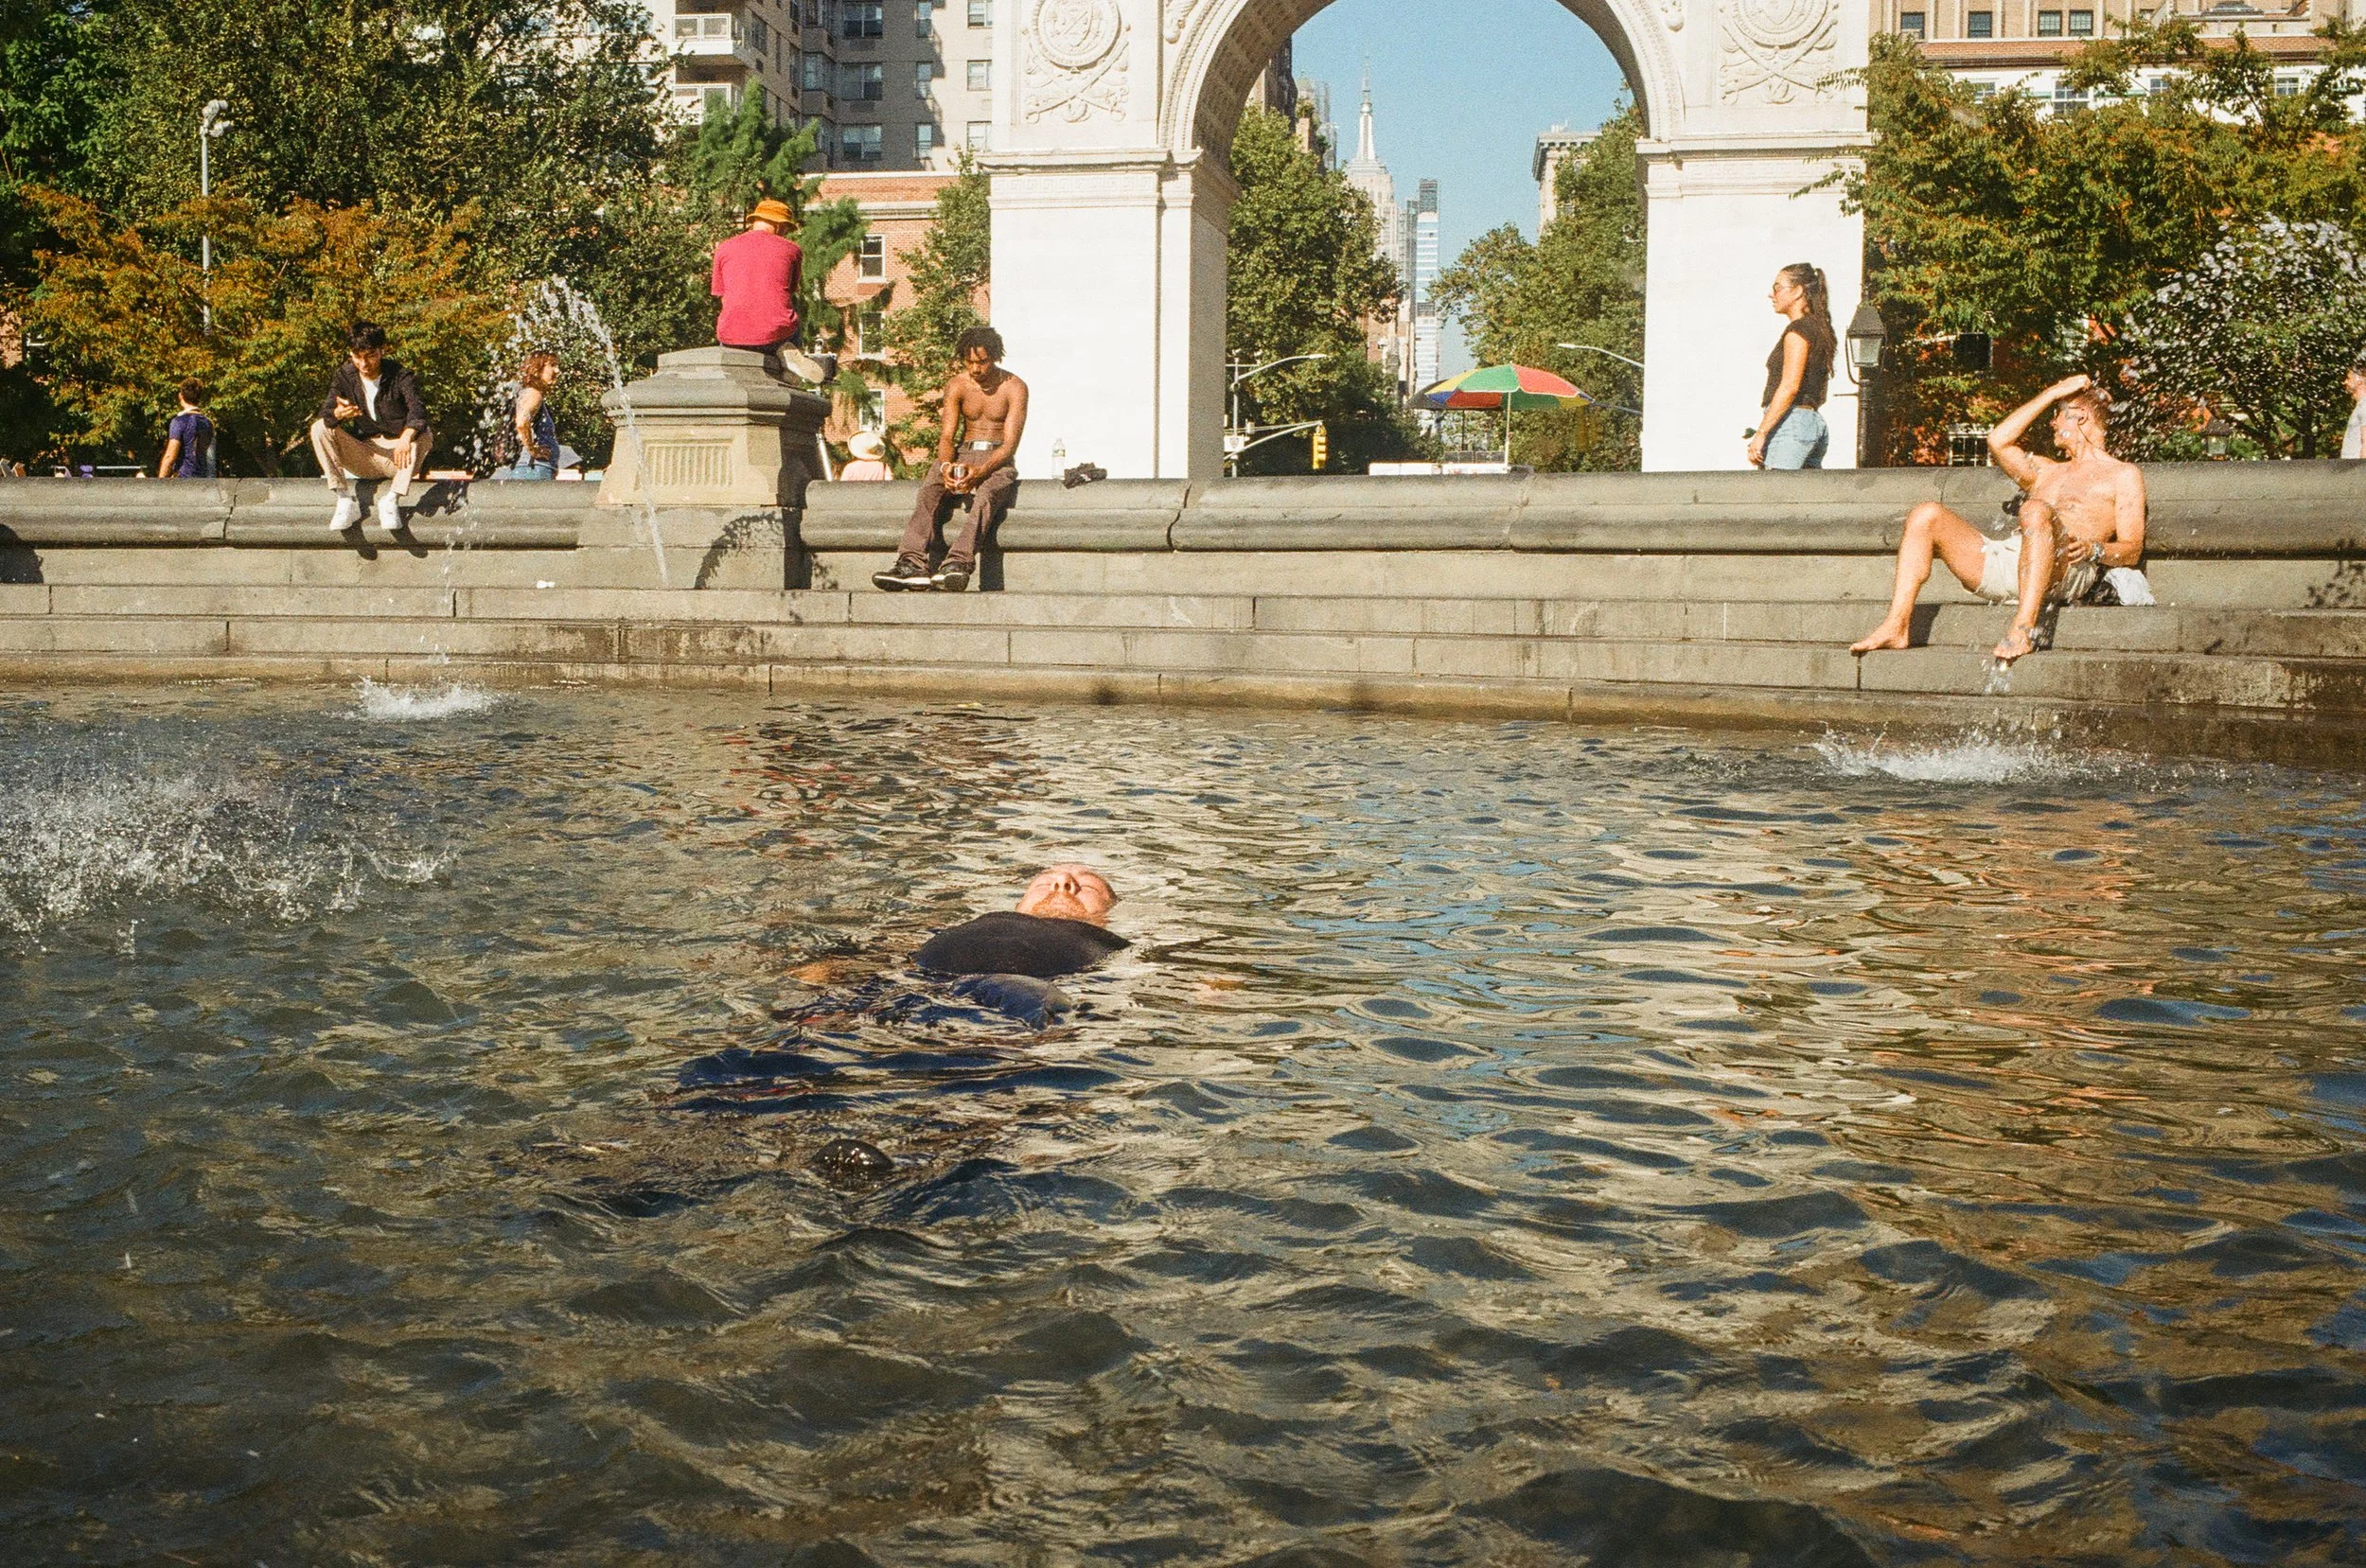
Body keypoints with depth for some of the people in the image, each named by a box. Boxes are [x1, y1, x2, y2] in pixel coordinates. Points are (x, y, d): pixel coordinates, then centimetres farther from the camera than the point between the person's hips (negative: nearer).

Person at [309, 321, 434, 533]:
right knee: (319, 428, -16)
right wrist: (339, 413, -38)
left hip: (397, 456, -3)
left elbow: (417, 409, -29)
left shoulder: (400, 376, -10)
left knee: (424, 435, -32)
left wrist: (406, 437, -50)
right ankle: (345, 501, -21)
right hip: (364, 457, 3)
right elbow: (326, 413, -11)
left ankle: (391, 500, -25)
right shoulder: (345, 376, 1)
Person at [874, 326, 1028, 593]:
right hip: (964, 457, 3)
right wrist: (946, 466, -27)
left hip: (998, 461, -3)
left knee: (986, 495, -38)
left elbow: (1010, 444, -13)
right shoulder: (957, 386, 3)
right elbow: (946, 436, -3)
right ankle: (912, 564, -48)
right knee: (930, 488, -30)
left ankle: (957, 562, -59)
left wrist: (980, 472, -31)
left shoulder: (1014, 388, -6)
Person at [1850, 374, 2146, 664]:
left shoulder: (2124, 475, 19)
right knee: (1927, 515, -11)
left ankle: (2024, 628, -49)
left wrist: (2092, 549, -15)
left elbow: (2132, 551, 7)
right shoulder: (2047, 471, 37)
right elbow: (1998, 441, 21)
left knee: (2036, 510, -38)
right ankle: (1896, 626, -27)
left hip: (2067, 572, -6)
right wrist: (2052, 393, 27)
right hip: (2002, 563, 6)